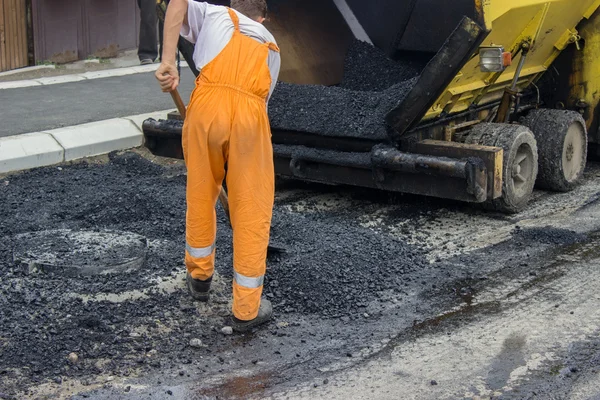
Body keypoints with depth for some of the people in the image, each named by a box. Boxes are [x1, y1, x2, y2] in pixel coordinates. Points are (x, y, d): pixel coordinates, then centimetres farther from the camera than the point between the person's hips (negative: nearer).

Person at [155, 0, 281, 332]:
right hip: (250, 112, 0)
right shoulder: (270, 47, 34)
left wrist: (168, 62, 5)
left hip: (207, 103, 0)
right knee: (251, 211, 9)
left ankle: (200, 276, 40)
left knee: (200, 195, 22)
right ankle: (246, 309, 13)